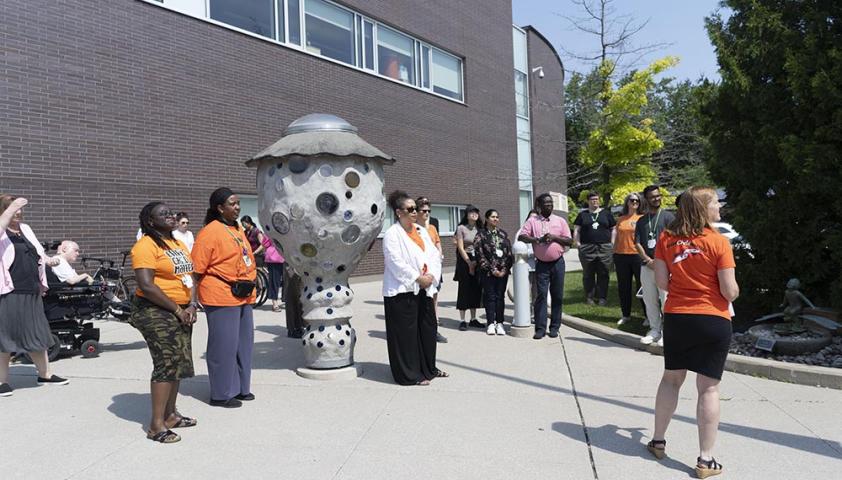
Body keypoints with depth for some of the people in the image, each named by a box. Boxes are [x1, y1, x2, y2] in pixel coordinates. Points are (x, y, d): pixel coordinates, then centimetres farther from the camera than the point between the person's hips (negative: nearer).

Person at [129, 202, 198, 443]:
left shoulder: (180, 244, 14)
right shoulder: (146, 245, -13)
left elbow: (189, 276, 15)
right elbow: (146, 286, -20)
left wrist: (191, 305, -1)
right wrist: (177, 309, -16)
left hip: (182, 312, 9)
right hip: (156, 312, -8)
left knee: (178, 363, 14)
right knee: (167, 363, -11)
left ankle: (170, 414, 27)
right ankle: (156, 425, -3)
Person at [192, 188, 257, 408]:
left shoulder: (238, 229, 14)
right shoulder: (210, 232, -12)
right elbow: (197, 269, -13)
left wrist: (251, 280, 21)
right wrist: (194, 300, -13)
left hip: (243, 297, 9)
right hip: (221, 297, -9)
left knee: (243, 343, 14)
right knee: (224, 345, -2)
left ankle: (240, 387, 27)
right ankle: (221, 394, 11)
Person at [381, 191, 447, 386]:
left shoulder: (422, 231, 13)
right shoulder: (392, 234, -9)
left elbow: (434, 255, 9)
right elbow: (396, 263, -17)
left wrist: (431, 276, -7)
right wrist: (418, 278, -16)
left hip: (424, 289, 7)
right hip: (402, 291, -7)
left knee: (428, 328, 14)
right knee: (406, 333, 0)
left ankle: (428, 368, 30)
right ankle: (409, 374, 10)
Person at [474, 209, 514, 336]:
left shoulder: (503, 233, 11)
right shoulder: (481, 235, 0)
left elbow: (509, 252, 9)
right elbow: (480, 254, -6)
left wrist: (505, 269, -3)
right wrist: (492, 269, -10)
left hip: (503, 271, 3)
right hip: (488, 271, -3)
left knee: (500, 296, 3)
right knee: (490, 296, -1)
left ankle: (499, 323, 8)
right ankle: (491, 323, 5)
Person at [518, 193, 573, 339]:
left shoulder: (560, 221, 7)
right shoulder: (532, 221, 4)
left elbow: (570, 241, 3)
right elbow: (521, 237, -6)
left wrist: (554, 237, -12)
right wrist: (538, 239, -20)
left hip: (557, 263, 1)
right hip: (541, 264, -1)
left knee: (557, 295, 4)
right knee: (541, 295, -5)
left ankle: (554, 327, 13)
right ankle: (540, 328, -3)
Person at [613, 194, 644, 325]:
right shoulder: (620, 219, 11)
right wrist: (614, 255, 12)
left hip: (638, 255, -3)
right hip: (621, 256, 4)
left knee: (641, 285, 1)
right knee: (623, 287, 9)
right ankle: (626, 315, 20)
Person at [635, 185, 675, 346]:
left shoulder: (668, 216, 2)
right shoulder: (641, 221, 16)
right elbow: (637, 243, 8)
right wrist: (648, 260, -7)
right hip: (646, 266, 5)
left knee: (666, 300, -7)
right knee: (649, 300, 9)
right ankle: (654, 330, 19)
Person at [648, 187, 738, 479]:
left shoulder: (667, 238, -1)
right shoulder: (718, 242, -12)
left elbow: (661, 281, -1)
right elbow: (730, 291, -11)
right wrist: (735, 291, 12)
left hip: (676, 317, 4)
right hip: (713, 320, -4)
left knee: (671, 379, 19)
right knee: (709, 388, 3)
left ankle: (658, 442, 28)